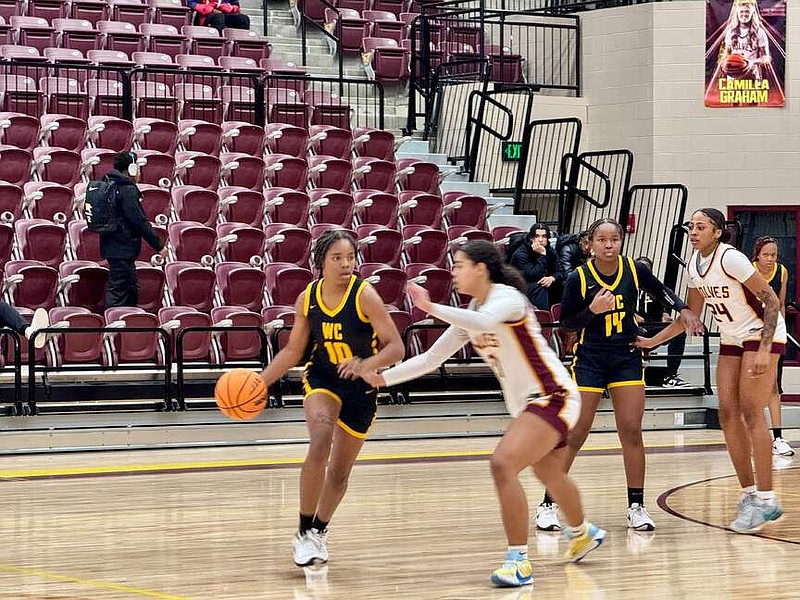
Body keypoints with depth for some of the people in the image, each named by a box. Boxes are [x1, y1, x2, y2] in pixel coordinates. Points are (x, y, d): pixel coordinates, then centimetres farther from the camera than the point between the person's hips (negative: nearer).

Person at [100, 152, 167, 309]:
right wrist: (159, 245, -11)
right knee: (118, 289, -7)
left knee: (131, 289, 18)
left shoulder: (110, 185, 13)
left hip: (112, 247, 10)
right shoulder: (128, 190, -16)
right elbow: (140, 222, -18)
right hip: (122, 248, -10)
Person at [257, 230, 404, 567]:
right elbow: (293, 351, 6)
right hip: (322, 378, 1)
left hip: (361, 387, -1)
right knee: (320, 440, -29)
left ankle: (319, 531, 38)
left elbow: (396, 348, -21)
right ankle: (305, 532, -20)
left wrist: (365, 364, -38)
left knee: (340, 471, 10)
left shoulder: (364, 295, -19)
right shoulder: (307, 299, -8)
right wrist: (260, 381, -4)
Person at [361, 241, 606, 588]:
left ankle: (519, 560, -22)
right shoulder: (471, 314, 9)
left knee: (503, 464, -25)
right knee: (548, 473, 28)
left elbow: (485, 321, -41)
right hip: (528, 403, 10)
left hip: (553, 397, -10)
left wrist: (432, 308, -45)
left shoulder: (507, 297, -17)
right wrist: (383, 378, 6)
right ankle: (583, 534, 55)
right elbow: (432, 358, 12)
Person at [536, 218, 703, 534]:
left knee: (631, 432, -1)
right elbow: (566, 322, -5)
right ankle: (548, 504, 8)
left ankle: (636, 507, 8)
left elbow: (661, 292, 14)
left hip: (627, 358, 2)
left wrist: (683, 309, -2)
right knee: (574, 435, -2)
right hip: (588, 359, -2)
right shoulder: (579, 277, -11)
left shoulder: (634, 270, -4)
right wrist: (593, 310, -21)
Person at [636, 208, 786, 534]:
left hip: (762, 334, -8)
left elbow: (771, 300, -21)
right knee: (728, 413, 1)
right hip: (732, 339, 8)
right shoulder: (694, 265, 3)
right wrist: (652, 341, 10)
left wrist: (764, 350, -28)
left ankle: (766, 499, -15)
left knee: (751, 412, -15)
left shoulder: (730, 258, -22)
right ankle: (749, 493, 7)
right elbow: (690, 315, 16)